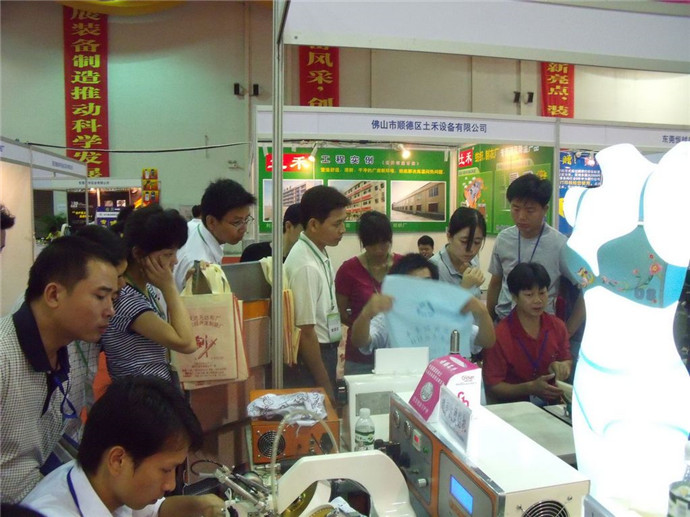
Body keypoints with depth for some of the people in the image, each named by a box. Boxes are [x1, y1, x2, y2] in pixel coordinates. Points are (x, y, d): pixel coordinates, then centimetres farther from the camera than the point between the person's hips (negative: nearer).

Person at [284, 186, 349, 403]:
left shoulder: (319, 253, 3)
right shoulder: (307, 266, -24)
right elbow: (306, 332, -22)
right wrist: (325, 385, -16)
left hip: (324, 351, 9)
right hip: (310, 358, -9)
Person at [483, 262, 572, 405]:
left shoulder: (557, 326, 3)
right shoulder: (500, 335, -14)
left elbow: (567, 360, 20)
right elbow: (493, 386, -11)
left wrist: (563, 366, -4)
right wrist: (530, 388, -23)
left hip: (552, 404, 3)